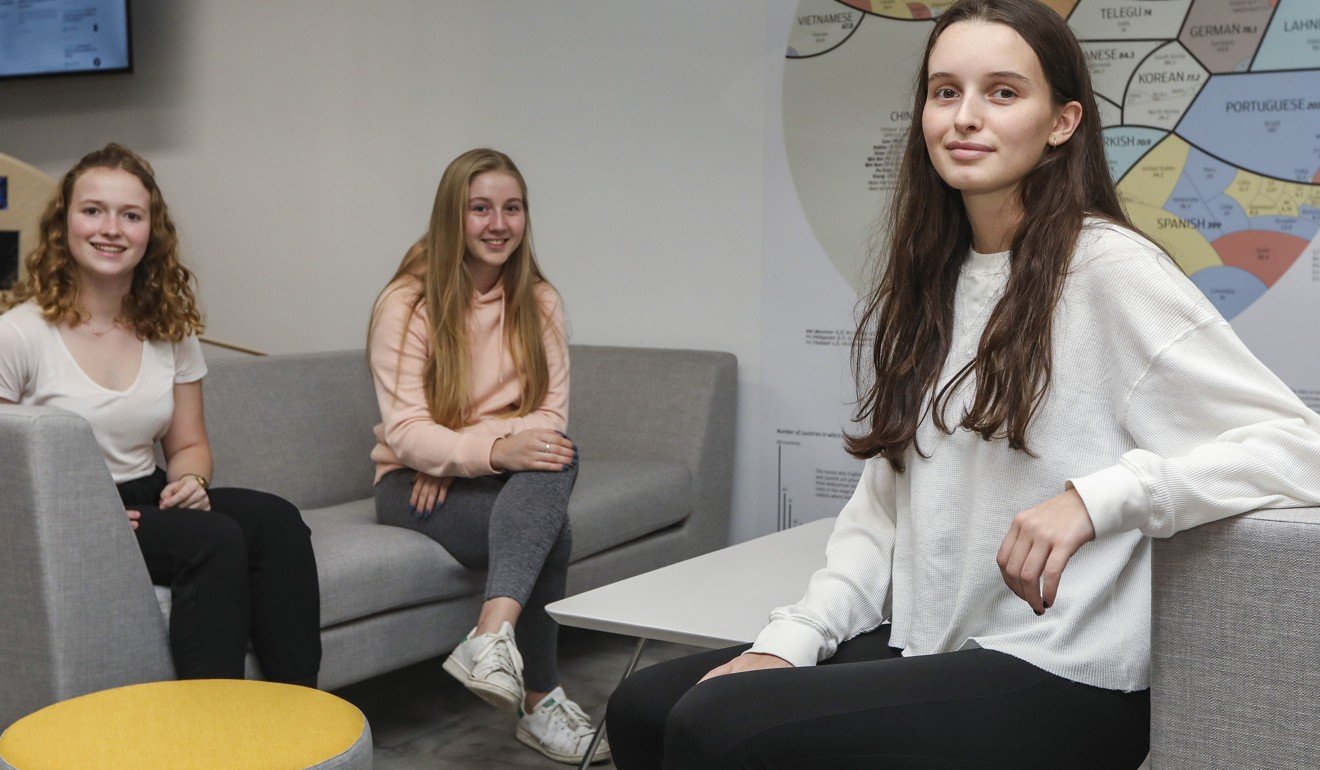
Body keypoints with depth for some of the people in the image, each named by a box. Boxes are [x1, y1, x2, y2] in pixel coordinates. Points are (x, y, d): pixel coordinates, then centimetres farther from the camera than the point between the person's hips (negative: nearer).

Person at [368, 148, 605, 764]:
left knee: (555, 457, -33)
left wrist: (458, 455, -18)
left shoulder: (539, 302, 5)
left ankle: (492, 637, -41)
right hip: (414, 486, -4)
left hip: (510, 478, 4)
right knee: (549, 528, -31)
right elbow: (406, 434, -15)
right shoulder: (407, 304, -7)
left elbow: (549, 415, -1)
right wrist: (495, 449, -34)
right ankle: (540, 703, -23)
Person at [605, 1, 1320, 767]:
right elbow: (882, 508, 12)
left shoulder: (1108, 268, -11)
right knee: (643, 707, -1)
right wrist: (791, 640, 0)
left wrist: (1094, 496, -27)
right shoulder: (927, 287, 12)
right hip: (922, 647, 7)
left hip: (1062, 678, -7)